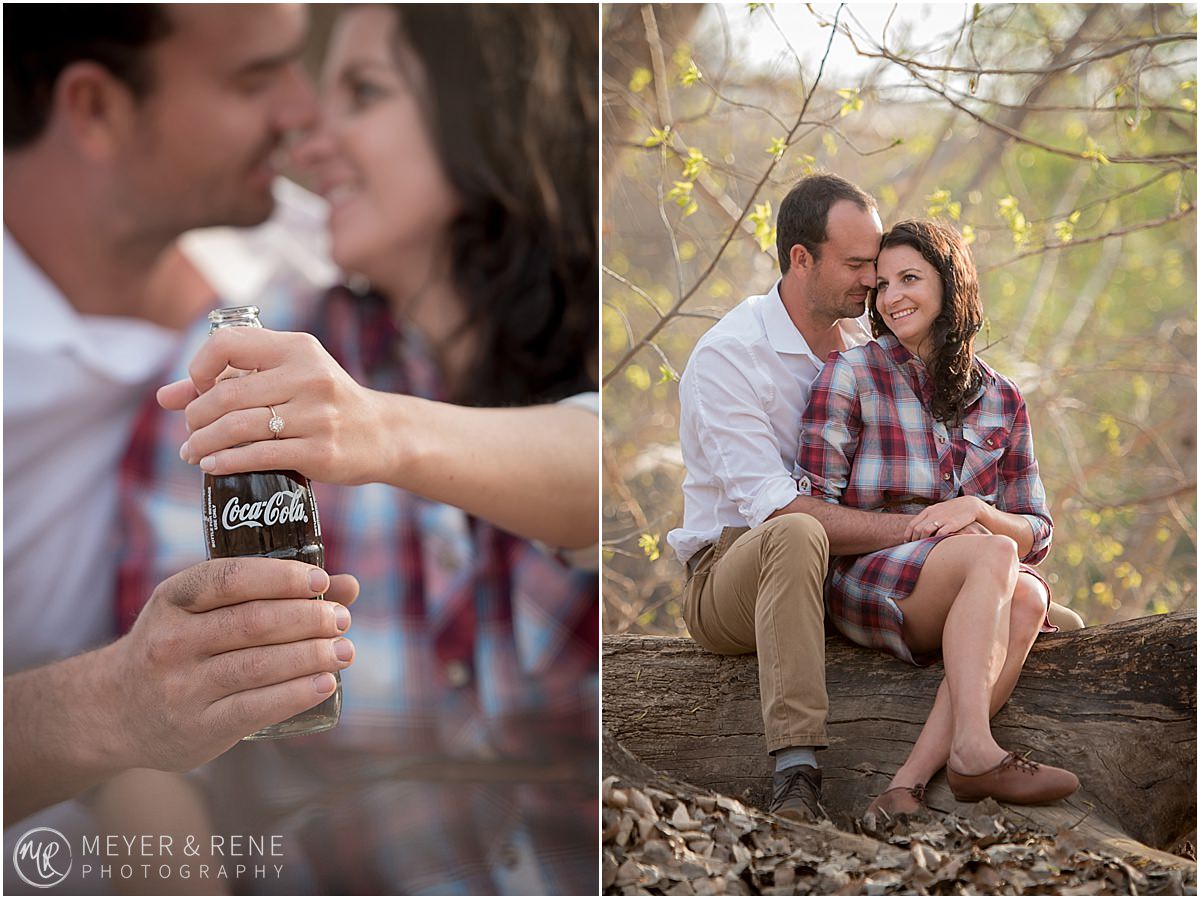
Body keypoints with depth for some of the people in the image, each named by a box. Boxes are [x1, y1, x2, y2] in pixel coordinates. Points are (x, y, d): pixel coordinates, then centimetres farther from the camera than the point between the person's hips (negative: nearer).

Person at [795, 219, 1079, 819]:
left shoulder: (1001, 401, 13)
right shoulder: (851, 374, 3)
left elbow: (1037, 533, 10)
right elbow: (811, 506, -3)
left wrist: (976, 510, -12)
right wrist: (917, 529, -12)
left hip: (972, 592, 4)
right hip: (862, 583, -3)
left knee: (1027, 596, -32)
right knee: (991, 556, -31)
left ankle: (909, 782, -40)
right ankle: (972, 751, -44)